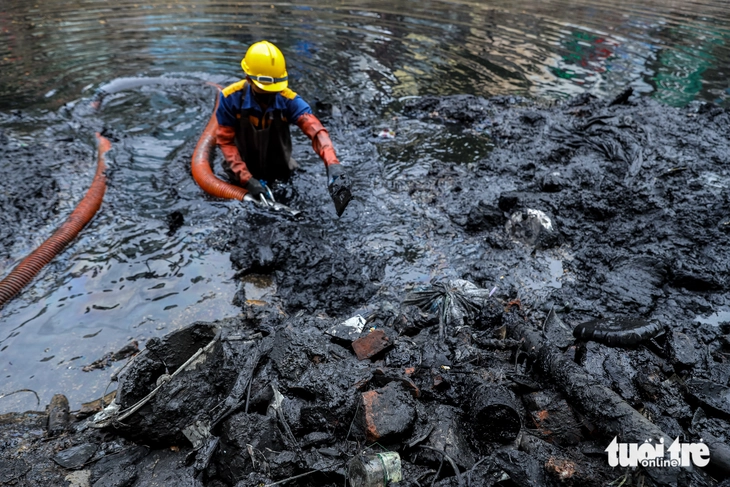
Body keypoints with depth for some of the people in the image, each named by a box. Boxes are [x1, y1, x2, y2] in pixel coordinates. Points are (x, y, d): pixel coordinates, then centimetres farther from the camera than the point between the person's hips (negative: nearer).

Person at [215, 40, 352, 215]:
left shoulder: (288, 100, -24)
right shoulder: (231, 98, -24)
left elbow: (316, 130, -39)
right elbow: (225, 141, -19)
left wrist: (332, 165, -58)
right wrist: (247, 179, -30)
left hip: (280, 174, 1)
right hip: (242, 173, -1)